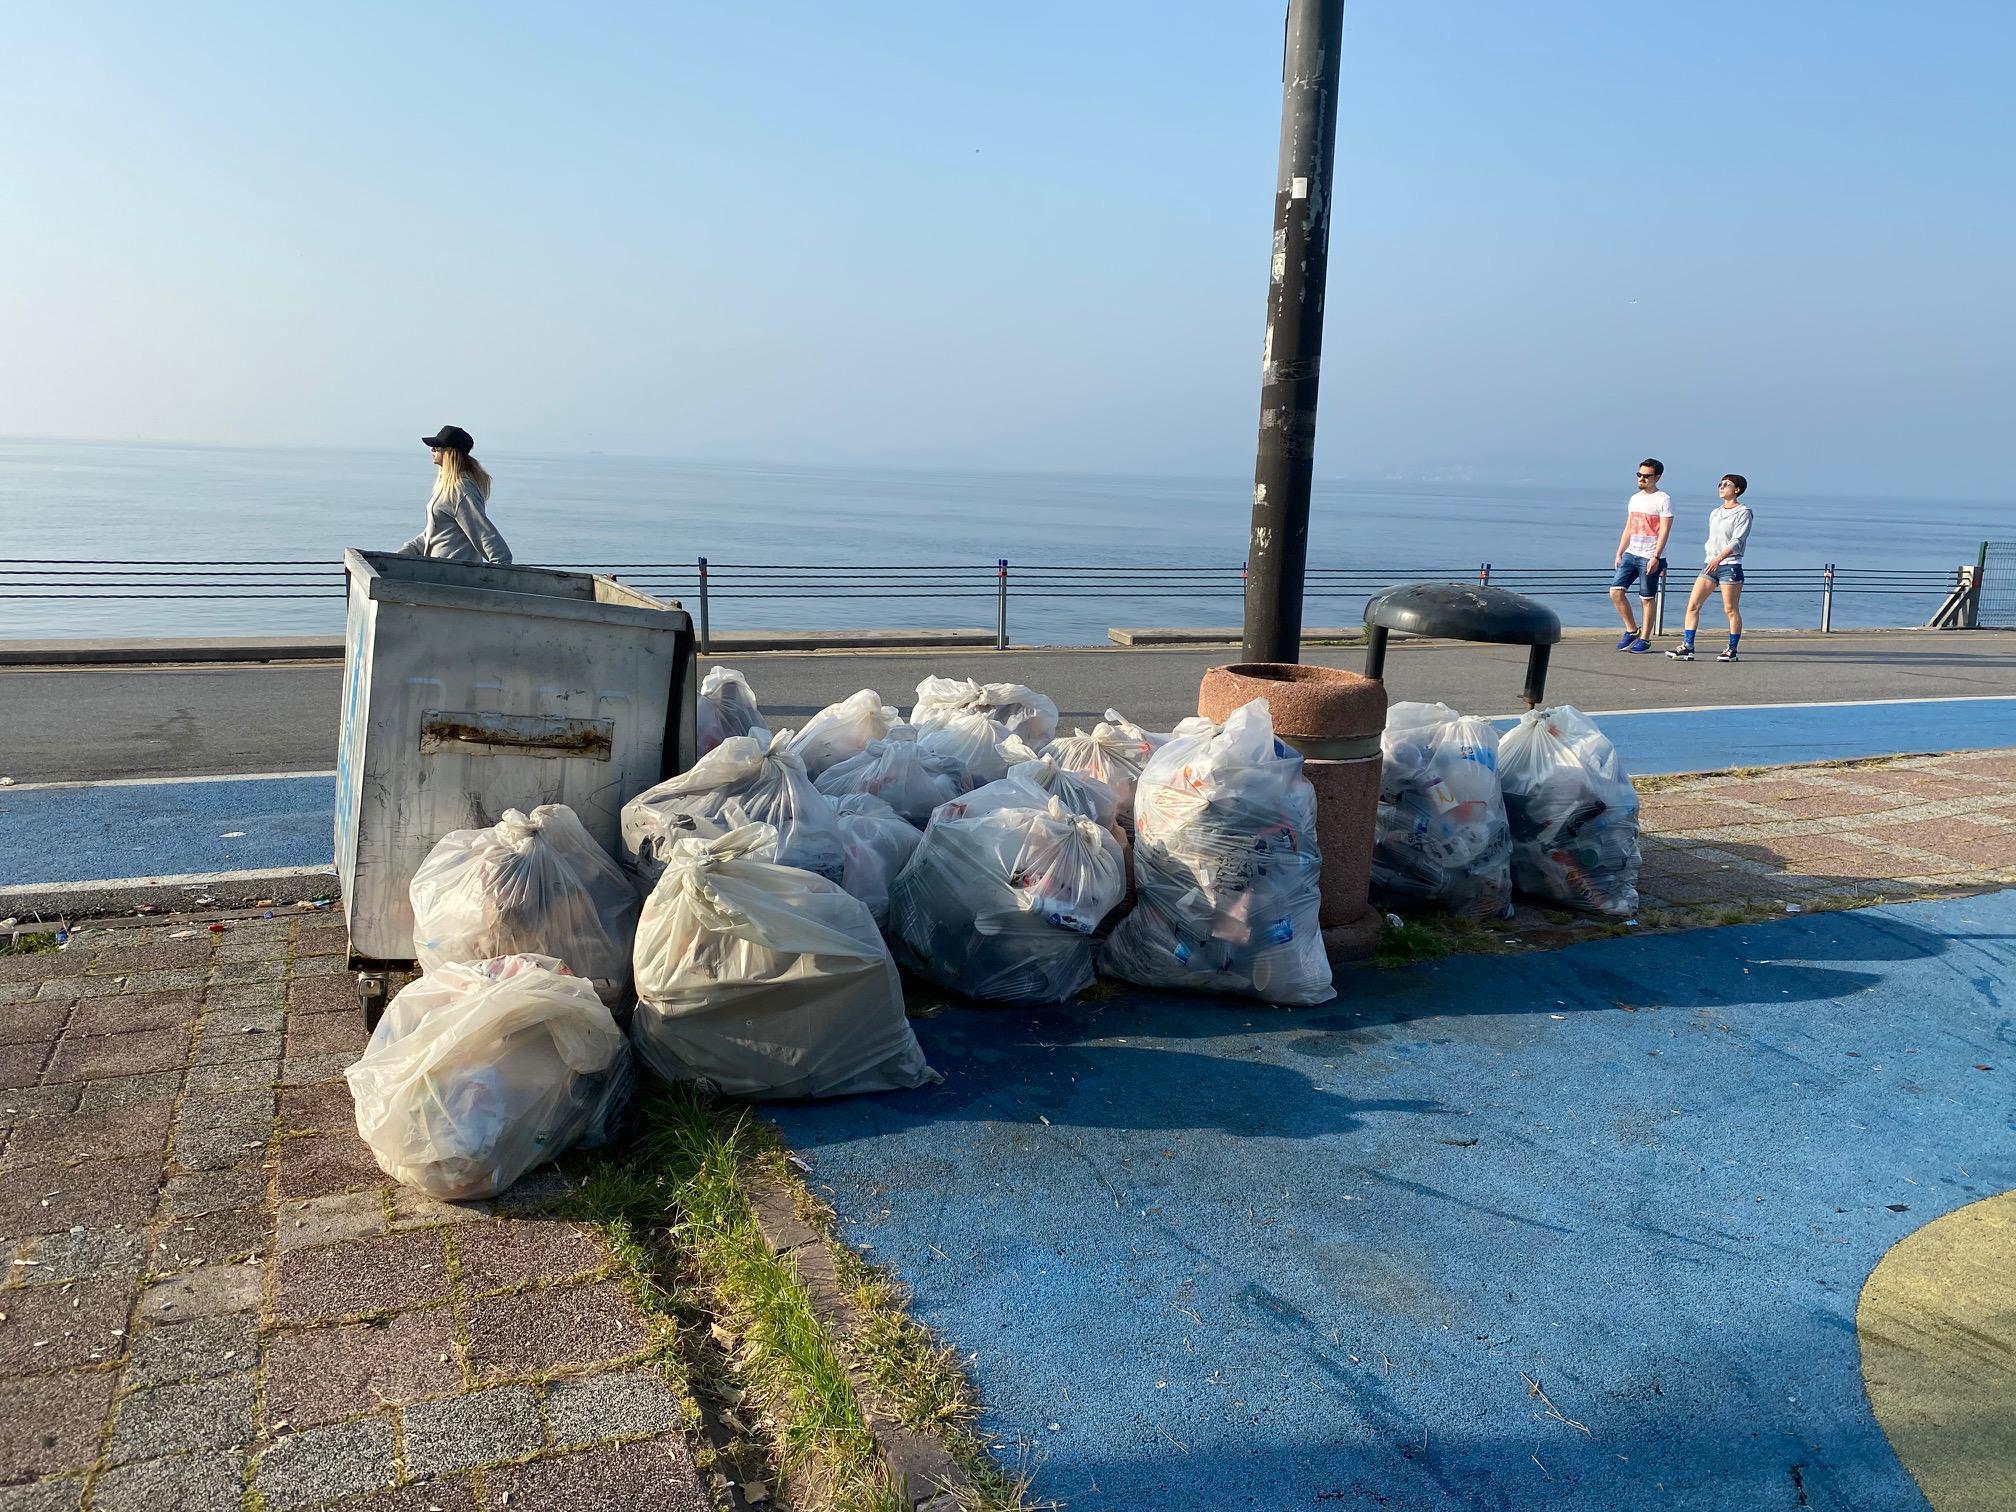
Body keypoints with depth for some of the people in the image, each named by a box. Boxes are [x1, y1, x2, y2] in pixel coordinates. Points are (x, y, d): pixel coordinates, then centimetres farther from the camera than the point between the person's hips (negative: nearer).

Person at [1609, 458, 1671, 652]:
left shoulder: (1663, 500, -6)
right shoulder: (1635, 498, 15)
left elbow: (1664, 531, -12)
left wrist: (1655, 557, -19)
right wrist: (1619, 554, 14)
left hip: (1650, 557, -6)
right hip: (1631, 554, 6)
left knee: (1647, 599, -1)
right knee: (1616, 591, -5)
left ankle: (1644, 639, 7)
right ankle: (1631, 630, 9)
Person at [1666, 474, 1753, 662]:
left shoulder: (1743, 512, -4)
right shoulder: (1715, 514, 18)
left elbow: (1737, 541, -15)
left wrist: (1719, 558, -26)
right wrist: (1710, 559, 18)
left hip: (1730, 565, -7)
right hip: (1710, 564, 7)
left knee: (1731, 610, -1)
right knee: (1692, 605, -4)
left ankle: (1732, 650, 9)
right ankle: (1687, 648, -4)